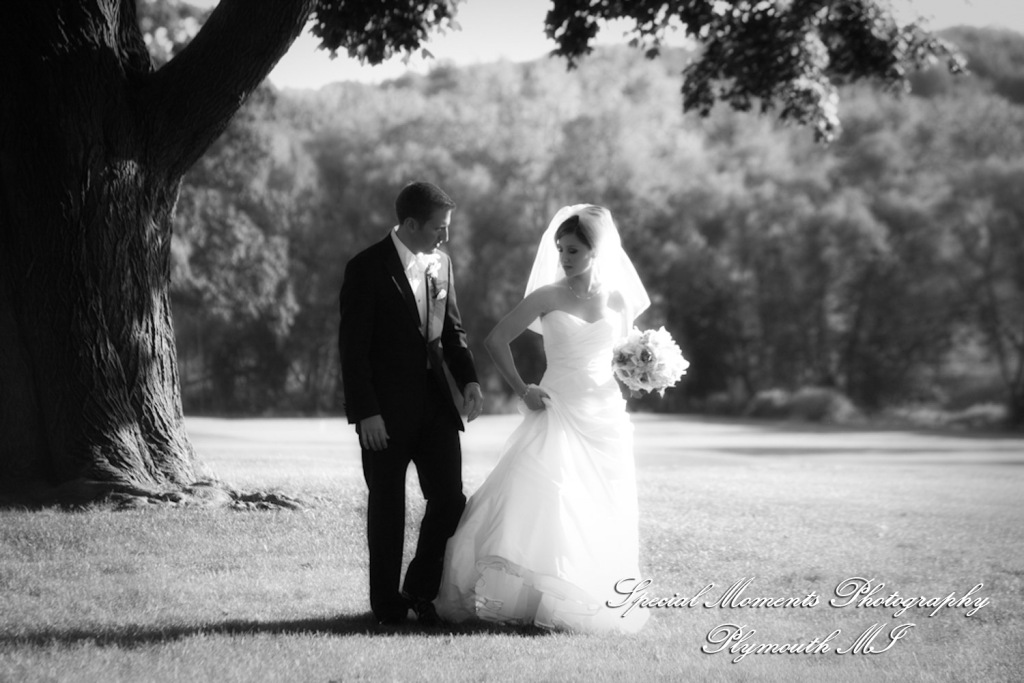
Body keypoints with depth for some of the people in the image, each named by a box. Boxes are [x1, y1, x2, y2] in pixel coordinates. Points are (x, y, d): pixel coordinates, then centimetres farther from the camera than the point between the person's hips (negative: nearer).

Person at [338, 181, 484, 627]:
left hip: (434, 402, 5)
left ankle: (421, 591, 19)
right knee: (387, 507, 5)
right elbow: (352, 347, -12)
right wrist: (365, 412, -17)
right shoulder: (367, 269, -11)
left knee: (450, 500, 1)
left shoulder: (442, 263, 7)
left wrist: (468, 379, 2)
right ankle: (387, 603, 18)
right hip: (384, 410, -5)